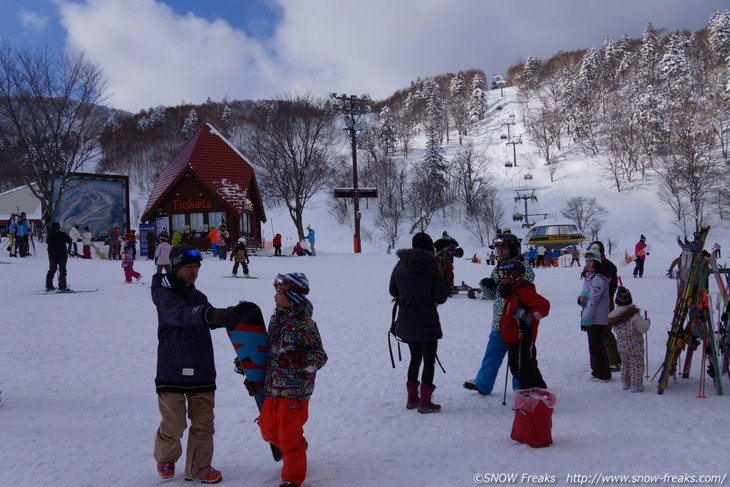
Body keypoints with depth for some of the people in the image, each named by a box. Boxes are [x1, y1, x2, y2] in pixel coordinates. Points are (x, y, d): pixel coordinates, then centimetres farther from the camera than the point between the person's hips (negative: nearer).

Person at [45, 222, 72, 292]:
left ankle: (48, 286, 23)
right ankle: (62, 287, -10)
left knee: (51, 270, 18)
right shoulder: (62, 234, -15)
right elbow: (69, 241, -5)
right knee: (62, 271, -3)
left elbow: (47, 241, 18)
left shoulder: (49, 235, 1)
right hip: (61, 256, -6)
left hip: (52, 256, 6)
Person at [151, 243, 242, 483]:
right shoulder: (164, 294, -11)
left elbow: (211, 320, 3)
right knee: (173, 424, 6)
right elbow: (178, 314, -32)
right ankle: (165, 459, 34)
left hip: (201, 371, 5)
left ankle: (199, 468, 24)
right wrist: (210, 314, -49)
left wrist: (228, 316, -19)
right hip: (172, 371, -5)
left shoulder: (198, 296, 13)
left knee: (203, 424, 8)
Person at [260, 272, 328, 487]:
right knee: (268, 429, 16)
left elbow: (320, 354, -16)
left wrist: (307, 365, -35)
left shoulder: (304, 324, -18)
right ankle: (298, 447, 44)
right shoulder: (276, 317, 5)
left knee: (289, 435, 1)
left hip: (295, 389, -8)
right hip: (273, 387, 8)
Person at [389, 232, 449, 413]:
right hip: (426, 322, -5)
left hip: (405, 322, 5)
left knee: (415, 357, 20)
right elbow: (441, 298, -11)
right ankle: (425, 402, 9)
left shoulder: (400, 266, -1)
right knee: (429, 360, 7)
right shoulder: (432, 268, -15)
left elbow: (393, 291, 9)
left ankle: (412, 398, 25)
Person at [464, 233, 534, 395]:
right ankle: (482, 384, 25)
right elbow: (491, 295, 14)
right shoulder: (498, 269, 13)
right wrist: (485, 286, -7)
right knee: (492, 353, 13)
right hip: (499, 321, 6)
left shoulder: (525, 268, -6)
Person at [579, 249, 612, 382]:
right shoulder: (588, 277, 16)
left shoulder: (599, 278, -14)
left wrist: (587, 317, -24)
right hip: (589, 317, 9)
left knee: (595, 346, -5)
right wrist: (581, 298, -4)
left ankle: (601, 374, 3)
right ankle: (599, 372, 25)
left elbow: (594, 299, -20)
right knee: (597, 345, 16)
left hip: (596, 318, -9)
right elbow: (585, 296, 20)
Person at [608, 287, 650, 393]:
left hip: (621, 345, 5)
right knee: (636, 365, 7)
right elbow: (643, 328, -17)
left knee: (625, 364, 22)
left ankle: (625, 383, 29)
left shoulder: (612, 315, -5)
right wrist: (647, 322, 3)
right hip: (635, 345, -5)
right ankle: (635, 385, 11)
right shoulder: (634, 314, -21)